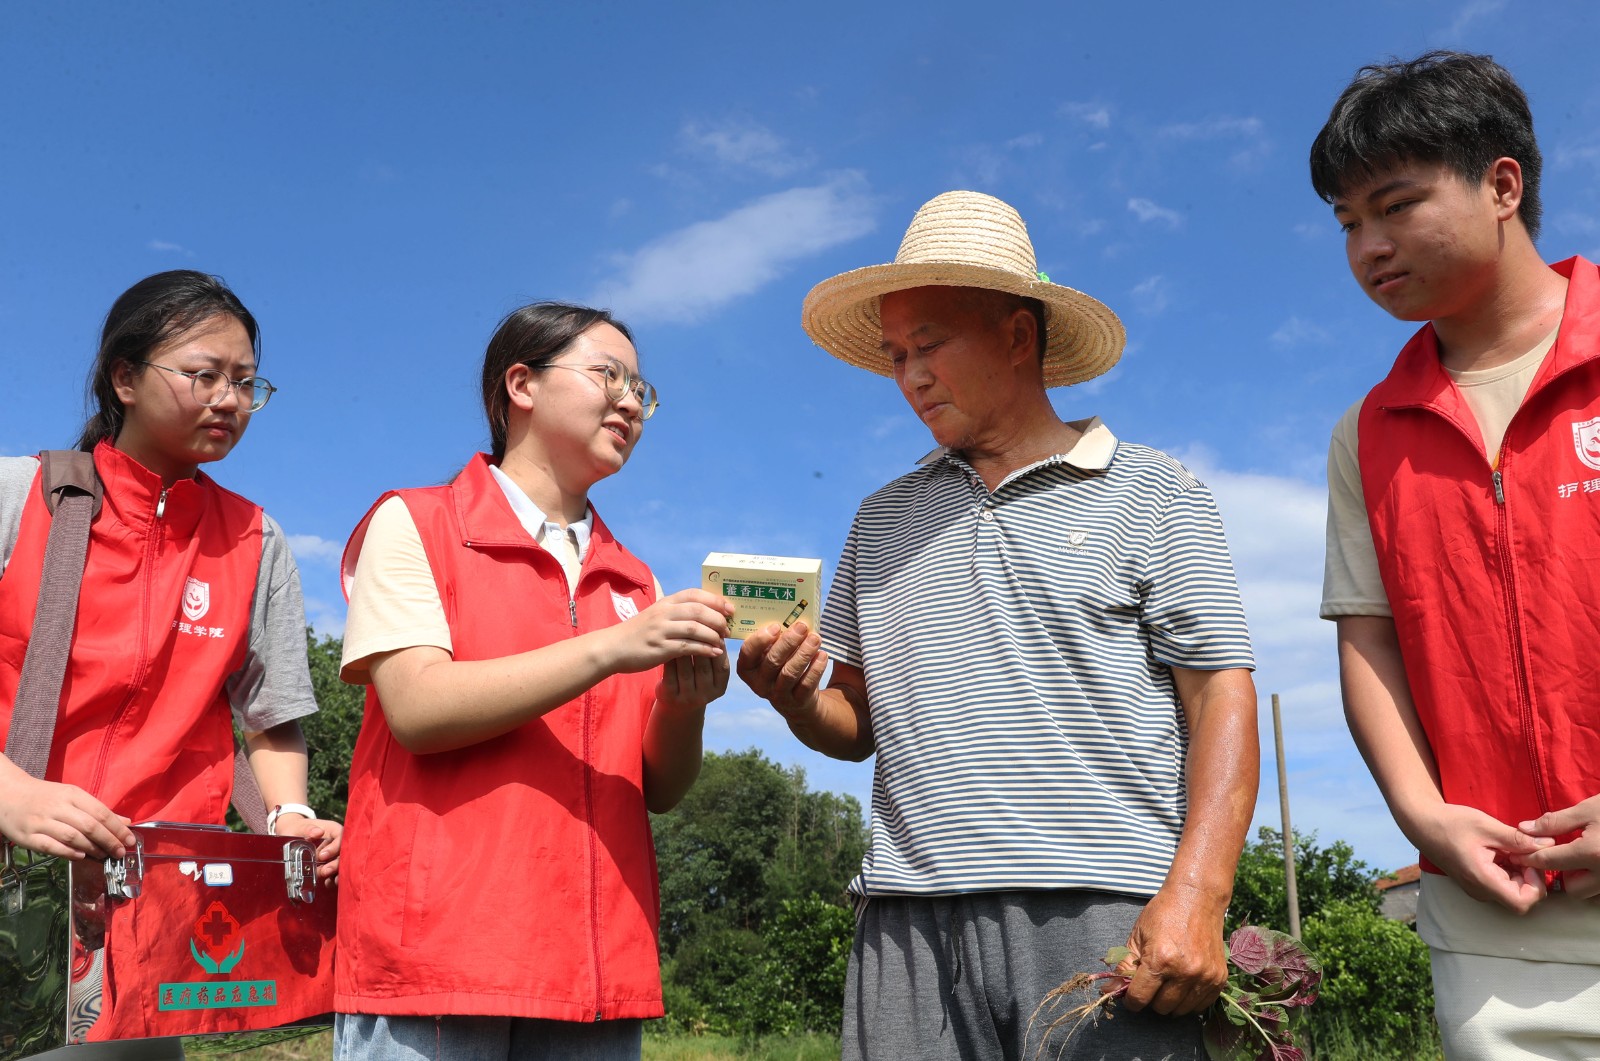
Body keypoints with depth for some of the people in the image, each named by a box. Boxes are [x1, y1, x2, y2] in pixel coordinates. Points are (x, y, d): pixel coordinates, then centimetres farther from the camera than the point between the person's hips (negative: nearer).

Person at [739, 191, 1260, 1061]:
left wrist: (1195, 897, -13)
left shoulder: (1153, 495, 6)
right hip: (910, 921, 3)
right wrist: (794, 697, -4)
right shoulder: (883, 518, 18)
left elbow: (1221, 700, -2)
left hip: (1103, 913, -3)